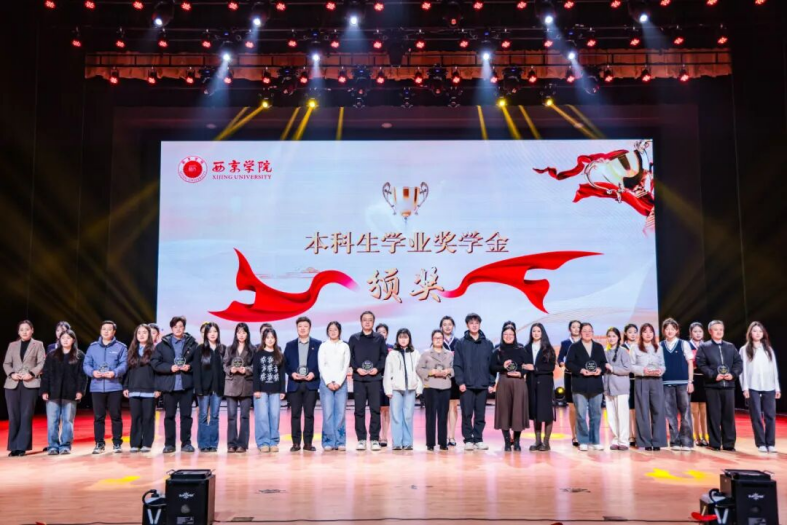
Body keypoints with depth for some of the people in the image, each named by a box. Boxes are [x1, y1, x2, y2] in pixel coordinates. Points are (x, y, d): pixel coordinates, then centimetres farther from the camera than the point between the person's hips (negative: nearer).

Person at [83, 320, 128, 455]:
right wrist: (92, 372, -13)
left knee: (116, 416, 2)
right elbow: (86, 364, 7)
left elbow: (124, 364, -4)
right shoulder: (92, 347, 13)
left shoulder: (121, 347, 5)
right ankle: (99, 444, 15)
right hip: (97, 387, 2)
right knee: (98, 417, 6)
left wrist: (114, 372, -22)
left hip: (115, 387, -2)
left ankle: (117, 443, 10)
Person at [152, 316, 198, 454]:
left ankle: (186, 443, 12)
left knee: (186, 415, 4)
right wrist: (170, 368, -13)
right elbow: (155, 363, -1)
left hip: (186, 385, -1)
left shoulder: (192, 343, 3)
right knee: (169, 415, 8)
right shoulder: (163, 344, 5)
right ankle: (169, 444, 16)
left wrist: (190, 366, -14)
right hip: (169, 385, 1)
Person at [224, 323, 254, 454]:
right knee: (231, 415, 0)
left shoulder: (252, 349, 4)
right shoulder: (229, 349, 11)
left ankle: (242, 444, 6)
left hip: (246, 386, -2)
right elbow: (225, 366, 9)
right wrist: (231, 369, -10)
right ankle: (231, 444, 4)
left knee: (244, 415, 2)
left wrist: (246, 370, -16)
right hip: (231, 385, 2)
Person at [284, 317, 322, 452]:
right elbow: (285, 363, 7)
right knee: (295, 414, 2)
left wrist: (314, 374, -13)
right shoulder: (290, 345, 12)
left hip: (311, 383, -1)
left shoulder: (318, 344, 7)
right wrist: (292, 373, -10)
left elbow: (322, 363, 2)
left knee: (309, 414, 1)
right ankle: (296, 443, 7)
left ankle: (308, 443, 7)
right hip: (294, 383, 1)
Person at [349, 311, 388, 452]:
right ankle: (361, 439, 8)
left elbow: (385, 355, 4)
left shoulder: (379, 338, 8)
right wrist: (357, 368, -9)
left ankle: (375, 439, 5)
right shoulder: (353, 338, 8)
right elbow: (349, 356, 5)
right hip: (358, 378, 0)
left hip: (375, 378, 0)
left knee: (375, 409, -1)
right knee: (359, 409, 2)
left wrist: (377, 368, -10)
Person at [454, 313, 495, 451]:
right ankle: (468, 440, 10)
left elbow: (492, 365, 8)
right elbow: (457, 365, -1)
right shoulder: (461, 343, 3)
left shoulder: (488, 344, 9)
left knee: (480, 415, 6)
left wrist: (491, 383, 1)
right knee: (467, 414, 2)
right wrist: (460, 382, -10)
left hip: (483, 385, 2)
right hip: (467, 385, -2)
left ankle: (478, 439, 14)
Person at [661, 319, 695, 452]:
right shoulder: (660, 346, 7)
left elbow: (690, 363, 3)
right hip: (667, 383, 1)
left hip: (683, 383, -1)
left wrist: (690, 382, -4)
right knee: (671, 414, 3)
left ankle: (687, 442, 8)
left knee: (685, 413, 1)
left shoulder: (684, 344, 3)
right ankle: (675, 442, 9)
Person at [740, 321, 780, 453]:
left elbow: (774, 369, 12)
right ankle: (761, 443, 2)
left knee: (770, 415, -1)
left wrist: (777, 387, 7)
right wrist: (745, 387, -6)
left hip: (769, 387, 2)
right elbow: (743, 369, 1)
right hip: (753, 387, -2)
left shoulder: (769, 349, 14)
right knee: (756, 416, -2)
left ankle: (771, 443, 4)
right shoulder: (745, 350, 5)